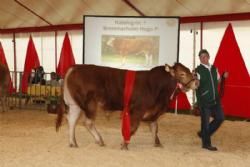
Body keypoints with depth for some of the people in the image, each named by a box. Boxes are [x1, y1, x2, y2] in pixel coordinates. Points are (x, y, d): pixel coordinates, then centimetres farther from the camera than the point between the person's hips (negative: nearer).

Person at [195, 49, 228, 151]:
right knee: (205, 121, 1)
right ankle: (206, 144, 16)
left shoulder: (214, 68, 10)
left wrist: (223, 76, 5)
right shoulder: (198, 70, -8)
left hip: (215, 100, 6)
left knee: (220, 118, 9)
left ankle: (203, 133, 26)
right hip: (204, 101, -6)